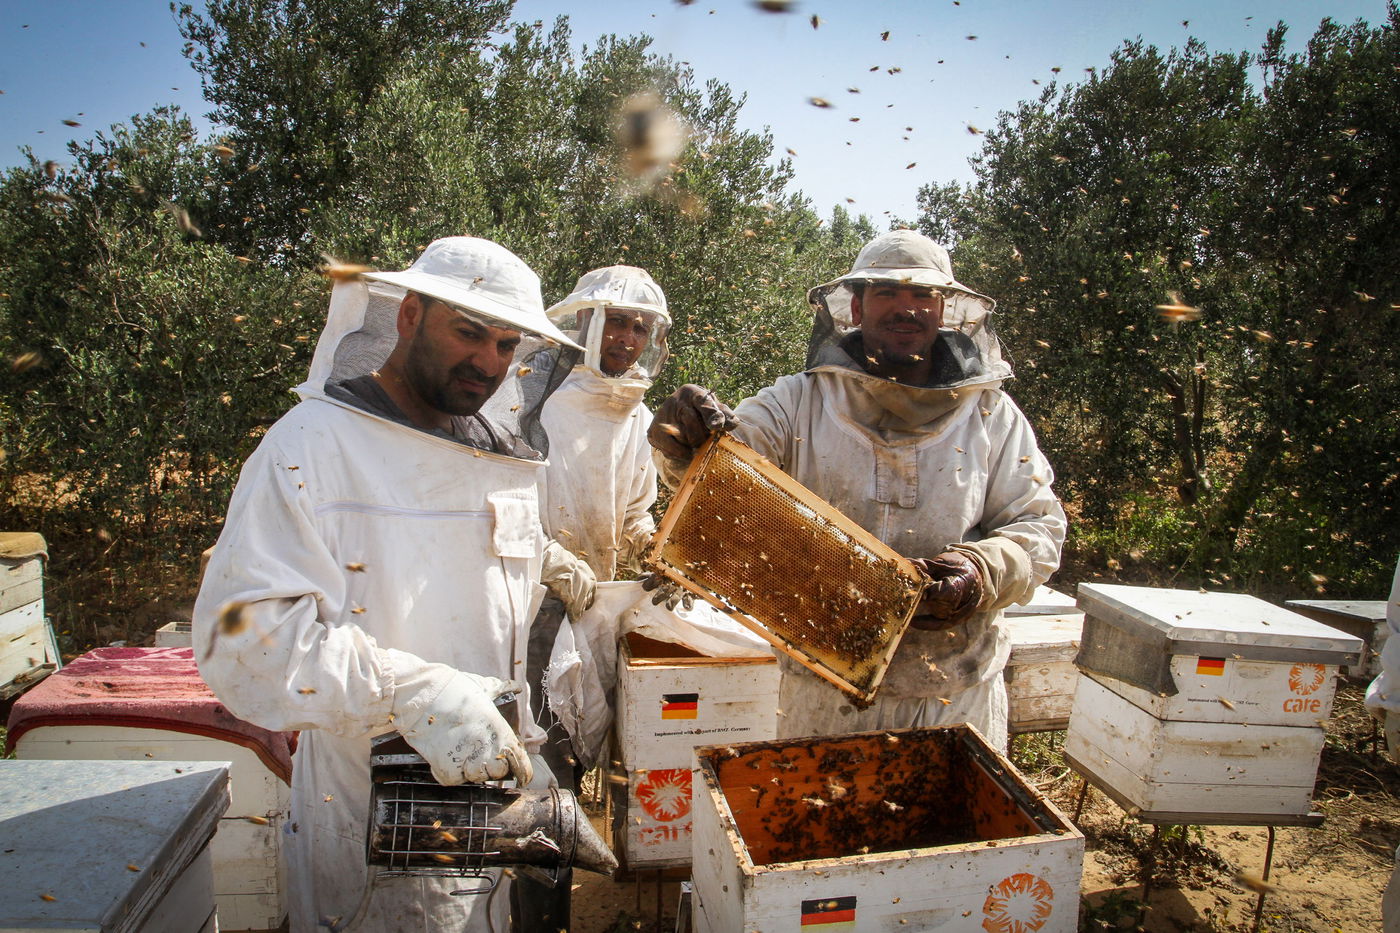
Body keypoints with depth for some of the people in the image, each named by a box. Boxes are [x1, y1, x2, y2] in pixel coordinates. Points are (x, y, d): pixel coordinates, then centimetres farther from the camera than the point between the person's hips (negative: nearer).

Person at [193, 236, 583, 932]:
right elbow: (243, 633, -24)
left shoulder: (506, 458, 7)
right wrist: (410, 692, -34)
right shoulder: (313, 445, -14)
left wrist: (522, 757, 14)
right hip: (366, 822, -6)